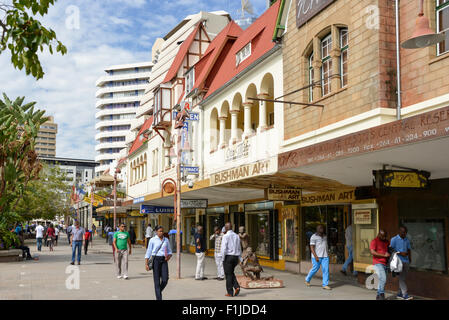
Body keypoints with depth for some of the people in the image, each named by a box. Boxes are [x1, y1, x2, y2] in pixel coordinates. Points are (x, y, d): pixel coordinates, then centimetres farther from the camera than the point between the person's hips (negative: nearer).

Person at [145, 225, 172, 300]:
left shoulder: (166, 240, 9)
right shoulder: (152, 240, -1)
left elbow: (170, 251, 16)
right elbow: (148, 252, 0)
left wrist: (169, 256, -6)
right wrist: (146, 264, -5)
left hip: (164, 260, 3)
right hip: (156, 260, -3)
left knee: (165, 279, -6)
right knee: (157, 281, -1)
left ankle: (158, 292, 22)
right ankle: (158, 298, 6)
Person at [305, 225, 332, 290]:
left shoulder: (325, 236, 12)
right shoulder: (313, 237, -8)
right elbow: (312, 247, -12)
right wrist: (315, 256, -20)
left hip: (325, 256, 5)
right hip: (317, 256, -5)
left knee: (326, 270, -5)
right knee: (315, 269, 2)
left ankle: (325, 285, -4)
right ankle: (307, 280, 26)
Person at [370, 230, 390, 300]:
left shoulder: (387, 242, 14)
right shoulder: (374, 241, -7)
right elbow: (373, 252, -18)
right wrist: (384, 255, -17)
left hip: (385, 264, 7)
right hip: (378, 263, -7)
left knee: (382, 280, 9)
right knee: (383, 279, -18)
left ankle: (378, 296, 18)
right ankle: (381, 294, -7)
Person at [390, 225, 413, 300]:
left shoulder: (407, 240, 12)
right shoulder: (394, 239, -4)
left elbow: (409, 250, 18)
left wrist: (410, 260, 9)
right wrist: (400, 253, -16)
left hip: (406, 261, 6)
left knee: (403, 278, 8)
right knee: (401, 278, -11)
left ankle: (399, 294, 17)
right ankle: (405, 295, -14)